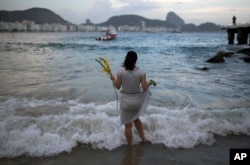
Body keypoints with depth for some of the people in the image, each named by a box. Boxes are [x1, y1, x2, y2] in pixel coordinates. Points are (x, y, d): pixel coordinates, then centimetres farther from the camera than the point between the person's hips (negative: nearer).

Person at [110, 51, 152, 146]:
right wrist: (149, 83, 11)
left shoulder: (121, 71, -14)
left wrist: (113, 79, 13)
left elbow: (118, 86, -6)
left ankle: (130, 146, 26)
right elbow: (144, 87, -12)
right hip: (137, 100, 2)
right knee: (135, 118, 31)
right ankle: (143, 138, 39)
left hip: (126, 101, -2)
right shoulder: (141, 72, -13)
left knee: (128, 125, 12)